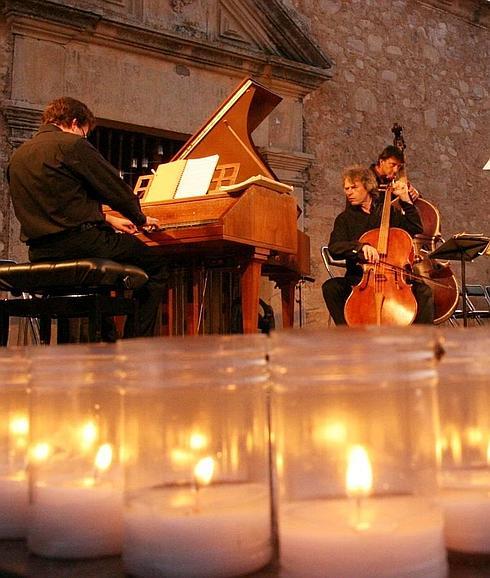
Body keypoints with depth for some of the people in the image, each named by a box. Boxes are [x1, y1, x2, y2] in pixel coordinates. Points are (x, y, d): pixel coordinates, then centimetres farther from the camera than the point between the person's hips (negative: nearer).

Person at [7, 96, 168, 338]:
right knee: (156, 266, 5)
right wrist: (141, 220, 15)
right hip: (80, 242, -9)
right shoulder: (72, 145, -6)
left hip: (40, 252, 9)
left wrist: (107, 219, 31)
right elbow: (117, 190, -5)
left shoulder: (18, 156, 19)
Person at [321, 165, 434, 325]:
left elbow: (416, 229, 7)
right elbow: (334, 248, -9)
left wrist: (406, 201, 0)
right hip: (359, 279, 0)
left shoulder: (390, 212, 15)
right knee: (330, 287, -28)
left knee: (424, 290, -25)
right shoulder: (345, 219, 9)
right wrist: (361, 247, -27)